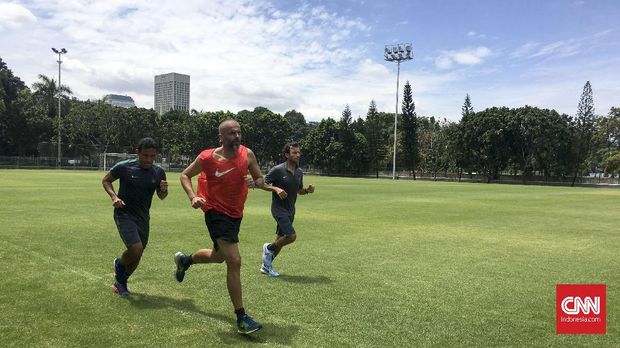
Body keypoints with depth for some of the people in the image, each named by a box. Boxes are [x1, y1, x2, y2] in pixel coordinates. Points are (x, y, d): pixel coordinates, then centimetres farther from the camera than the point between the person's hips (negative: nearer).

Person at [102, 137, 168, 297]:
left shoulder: (159, 172, -3)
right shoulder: (124, 167, -13)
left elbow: (161, 196, 8)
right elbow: (106, 180, 3)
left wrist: (164, 190, -15)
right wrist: (114, 196, -14)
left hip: (143, 217, 5)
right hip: (124, 213, -4)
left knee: (137, 256, 12)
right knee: (136, 249, -21)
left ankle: (120, 282, 39)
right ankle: (119, 264, 15)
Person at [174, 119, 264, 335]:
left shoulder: (247, 154, -4)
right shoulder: (207, 158, -13)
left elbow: (261, 179, 6)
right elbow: (185, 175, 1)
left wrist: (255, 182, -18)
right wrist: (193, 197, -16)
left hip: (235, 214, 6)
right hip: (216, 212, -6)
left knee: (218, 256, 25)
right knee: (234, 262, -16)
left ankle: (184, 260, 56)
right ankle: (241, 318, -7)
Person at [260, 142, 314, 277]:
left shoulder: (299, 172, 7)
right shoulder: (277, 170, -13)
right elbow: (264, 184, -8)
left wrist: (307, 190, -2)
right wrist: (276, 189, -24)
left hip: (290, 210, 7)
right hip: (279, 208, -7)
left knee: (281, 238, 11)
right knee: (291, 236, -19)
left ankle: (266, 265, 25)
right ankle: (269, 248, 8)